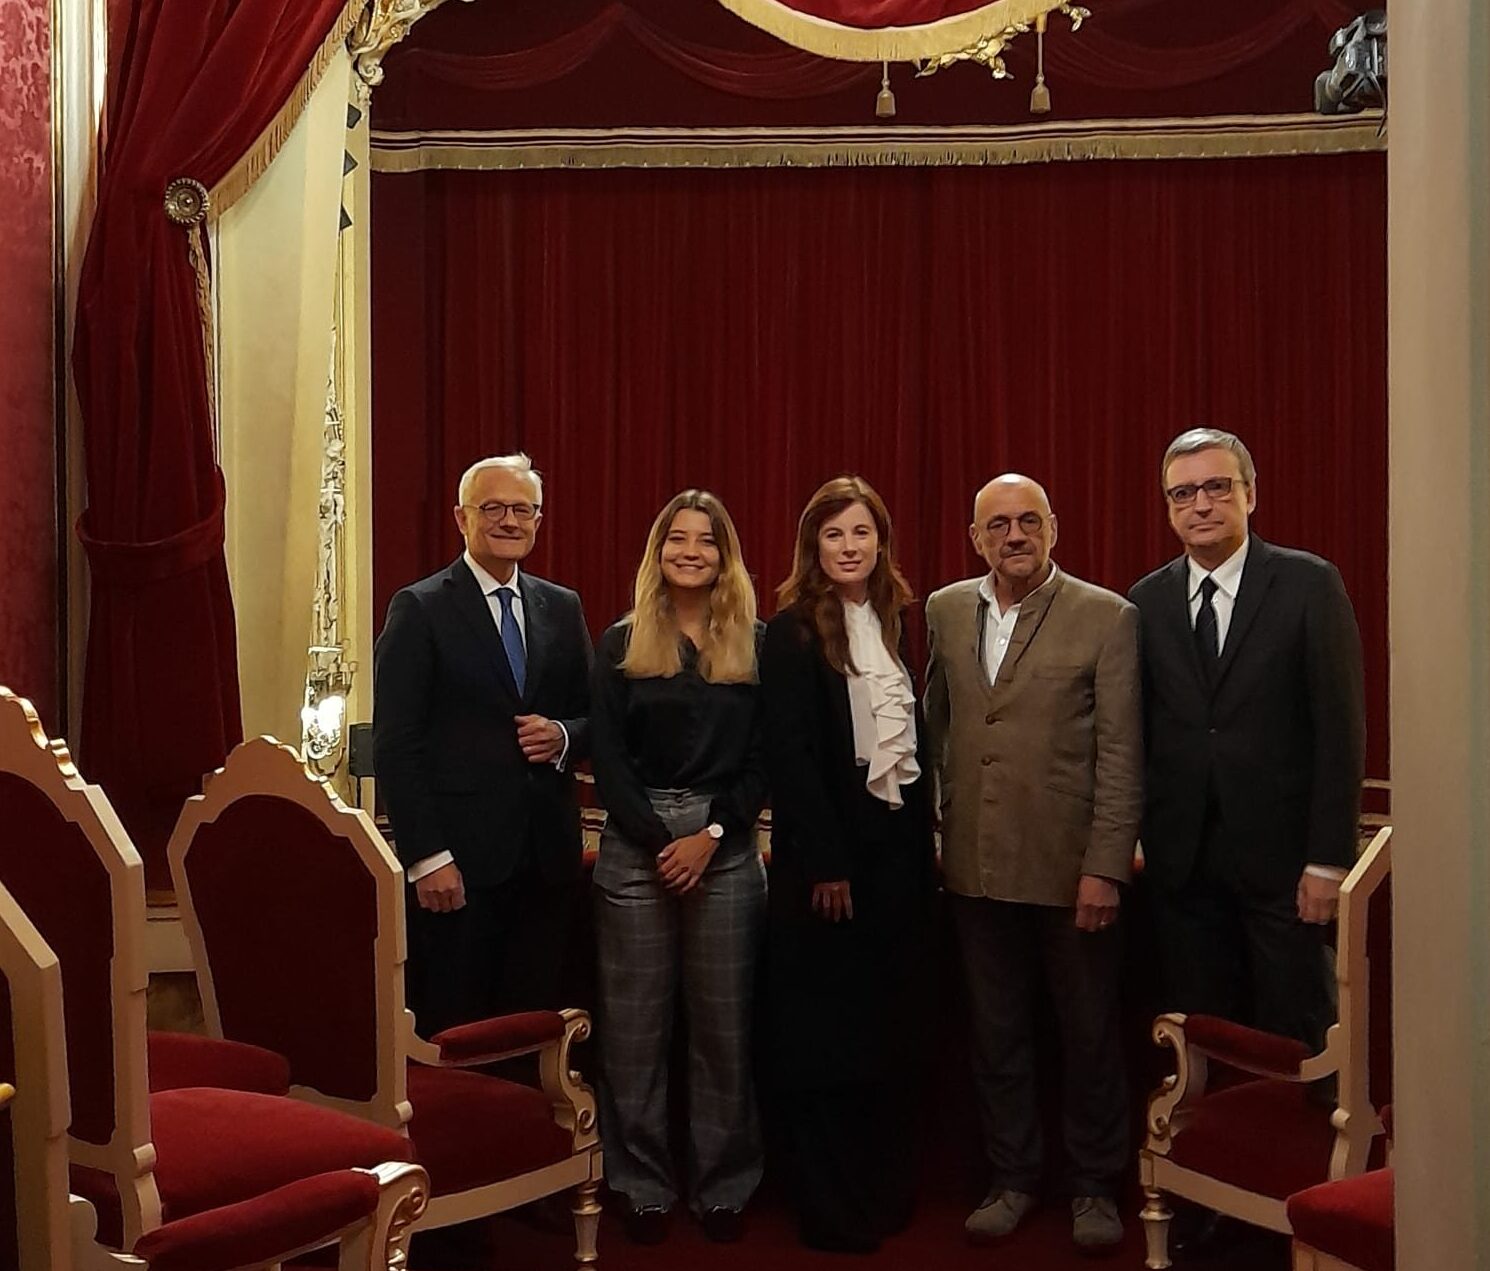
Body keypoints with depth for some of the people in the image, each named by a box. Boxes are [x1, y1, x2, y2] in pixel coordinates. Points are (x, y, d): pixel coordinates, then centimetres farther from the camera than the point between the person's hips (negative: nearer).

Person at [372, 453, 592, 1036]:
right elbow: (396, 745, -7)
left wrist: (563, 737, -6)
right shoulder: (419, 609, -2)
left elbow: (594, 717, 18)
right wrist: (426, 856, -13)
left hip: (547, 856, 4)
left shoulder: (563, 608, 12)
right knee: (450, 1032, 3)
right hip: (458, 859, -4)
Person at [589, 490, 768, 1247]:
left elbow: (767, 757, 1)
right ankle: (643, 1185, 17)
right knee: (635, 1025, 4)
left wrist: (712, 833, -10)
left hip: (728, 848, 0)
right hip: (634, 847, 0)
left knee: (724, 1023, 6)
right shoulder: (621, 644, 6)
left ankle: (722, 1185, 18)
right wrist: (658, 840, -10)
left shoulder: (756, 644, 6)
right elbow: (607, 758, 0)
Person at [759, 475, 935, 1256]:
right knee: (825, 1030, 3)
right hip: (830, 850, -6)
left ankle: (888, 1188, 25)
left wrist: (925, 834, 6)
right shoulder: (793, 631, -8)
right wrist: (824, 862, -17)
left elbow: (911, 735, 12)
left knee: (893, 1024, 12)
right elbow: (790, 755, -13)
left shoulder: (895, 621, 11)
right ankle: (830, 1207, 13)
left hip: (898, 841, 6)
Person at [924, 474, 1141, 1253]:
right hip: (978, 866, 3)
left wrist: (1105, 867, -12)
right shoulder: (944, 612, 7)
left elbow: (1120, 753, -8)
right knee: (996, 1033, 14)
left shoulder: (1107, 617, -5)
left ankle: (1094, 1185, 28)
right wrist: (928, 832, 5)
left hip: (1070, 867, -3)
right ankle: (1012, 1178, 30)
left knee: (1089, 1034, 10)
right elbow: (933, 725, 11)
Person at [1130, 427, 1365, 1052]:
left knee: (1293, 1039, 5)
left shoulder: (1310, 585, -3)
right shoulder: (1146, 601, 7)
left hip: (1281, 857, -3)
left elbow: (1341, 727, -6)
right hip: (1181, 860, 3)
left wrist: (1328, 859, -10)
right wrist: (1130, 838, 2)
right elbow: (1136, 732, 8)